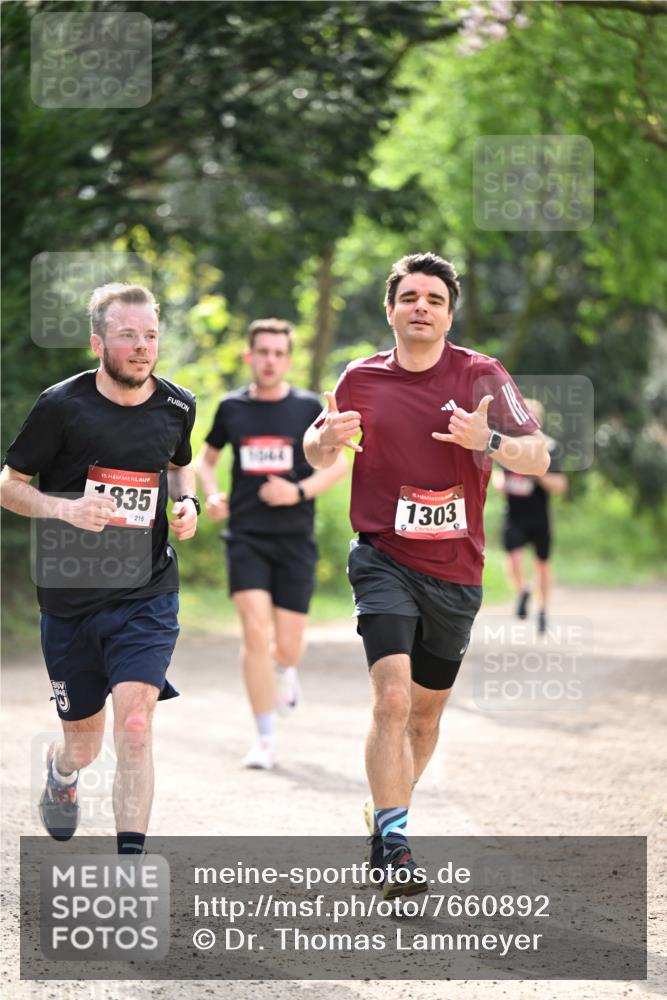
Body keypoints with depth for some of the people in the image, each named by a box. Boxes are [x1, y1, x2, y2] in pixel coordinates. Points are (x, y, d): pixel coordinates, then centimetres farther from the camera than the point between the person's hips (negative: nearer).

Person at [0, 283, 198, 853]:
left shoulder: (177, 406, 2)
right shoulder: (62, 406, -9)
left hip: (148, 596, 1)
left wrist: (187, 502, 2)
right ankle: (60, 769, 51)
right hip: (70, 594, -1)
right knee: (84, 745, 12)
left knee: (134, 724, -19)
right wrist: (64, 508, -21)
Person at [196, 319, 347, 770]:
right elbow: (207, 458, 19)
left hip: (295, 539, 0)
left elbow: (339, 463, 4)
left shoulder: (308, 408, -1)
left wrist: (300, 491, -13)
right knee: (255, 632, -15)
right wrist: (212, 495, -2)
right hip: (247, 537, 0)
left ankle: (285, 671, 42)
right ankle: (266, 740, -6)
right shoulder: (232, 408, 3)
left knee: (287, 645, 1)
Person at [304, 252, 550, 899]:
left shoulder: (481, 377, -4)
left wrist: (487, 440, -29)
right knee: (392, 698, -19)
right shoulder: (362, 381, 0)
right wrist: (325, 439, -9)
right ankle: (392, 845, -17)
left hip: (455, 571, 2)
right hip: (383, 560, -2)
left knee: (427, 710, 14)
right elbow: (316, 453, 16)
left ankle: (389, 814, 38)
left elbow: (538, 460, -9)